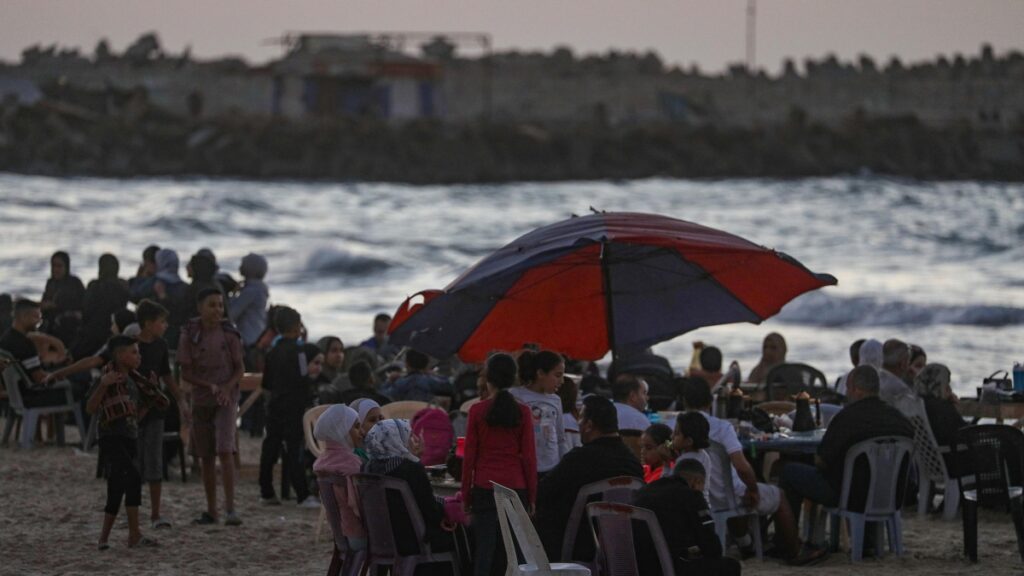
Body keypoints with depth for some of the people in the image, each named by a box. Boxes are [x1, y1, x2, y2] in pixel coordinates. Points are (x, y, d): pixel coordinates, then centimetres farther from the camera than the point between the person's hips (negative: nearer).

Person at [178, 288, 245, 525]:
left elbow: (240, 368, 2)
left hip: (226, 399, -2)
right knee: (206, 456, 7)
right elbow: (186, 373, -3)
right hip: (201, 400, 2)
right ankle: (211, 511, 16)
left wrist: (227, 387, -17)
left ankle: (230, 509, -19)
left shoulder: (229, 334, -3)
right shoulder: (190, 335, -3)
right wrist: (210, 386, -17)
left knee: (225, 450, -17)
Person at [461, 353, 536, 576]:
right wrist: (531, 497, 7)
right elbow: (529, 456, 0)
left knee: (485, 547, -1)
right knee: (513, 549, 4)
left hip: (484, 487, -1)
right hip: (516, 487, 1)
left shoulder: (477, 411, -2)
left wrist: (466, 495, 7)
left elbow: (469, 455, 0)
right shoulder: (522, 413, -1)